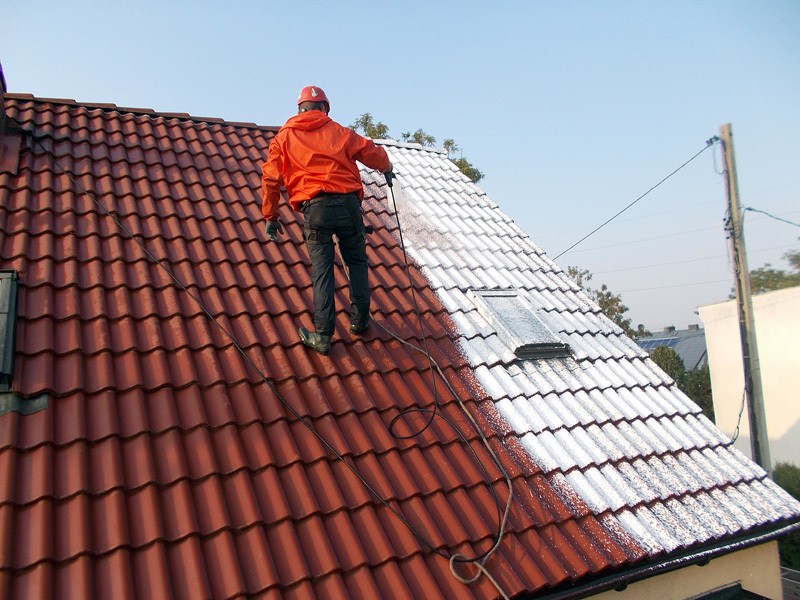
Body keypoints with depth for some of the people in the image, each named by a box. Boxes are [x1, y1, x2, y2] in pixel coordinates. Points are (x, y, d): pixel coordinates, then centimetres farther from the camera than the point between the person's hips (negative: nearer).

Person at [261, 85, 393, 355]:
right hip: (347, 204, 1)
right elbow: (372, 153, 16)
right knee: (357, 262, 17)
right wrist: (387, 167, 39)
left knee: (321, 270, 2)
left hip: (314, 209, 0)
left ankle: (323, 335, 0)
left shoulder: (284, 136, 13)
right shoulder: (339, 131, 14)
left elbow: (270, 178, 7)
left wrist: (270, 217, 13)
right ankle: (359, 320, 20)